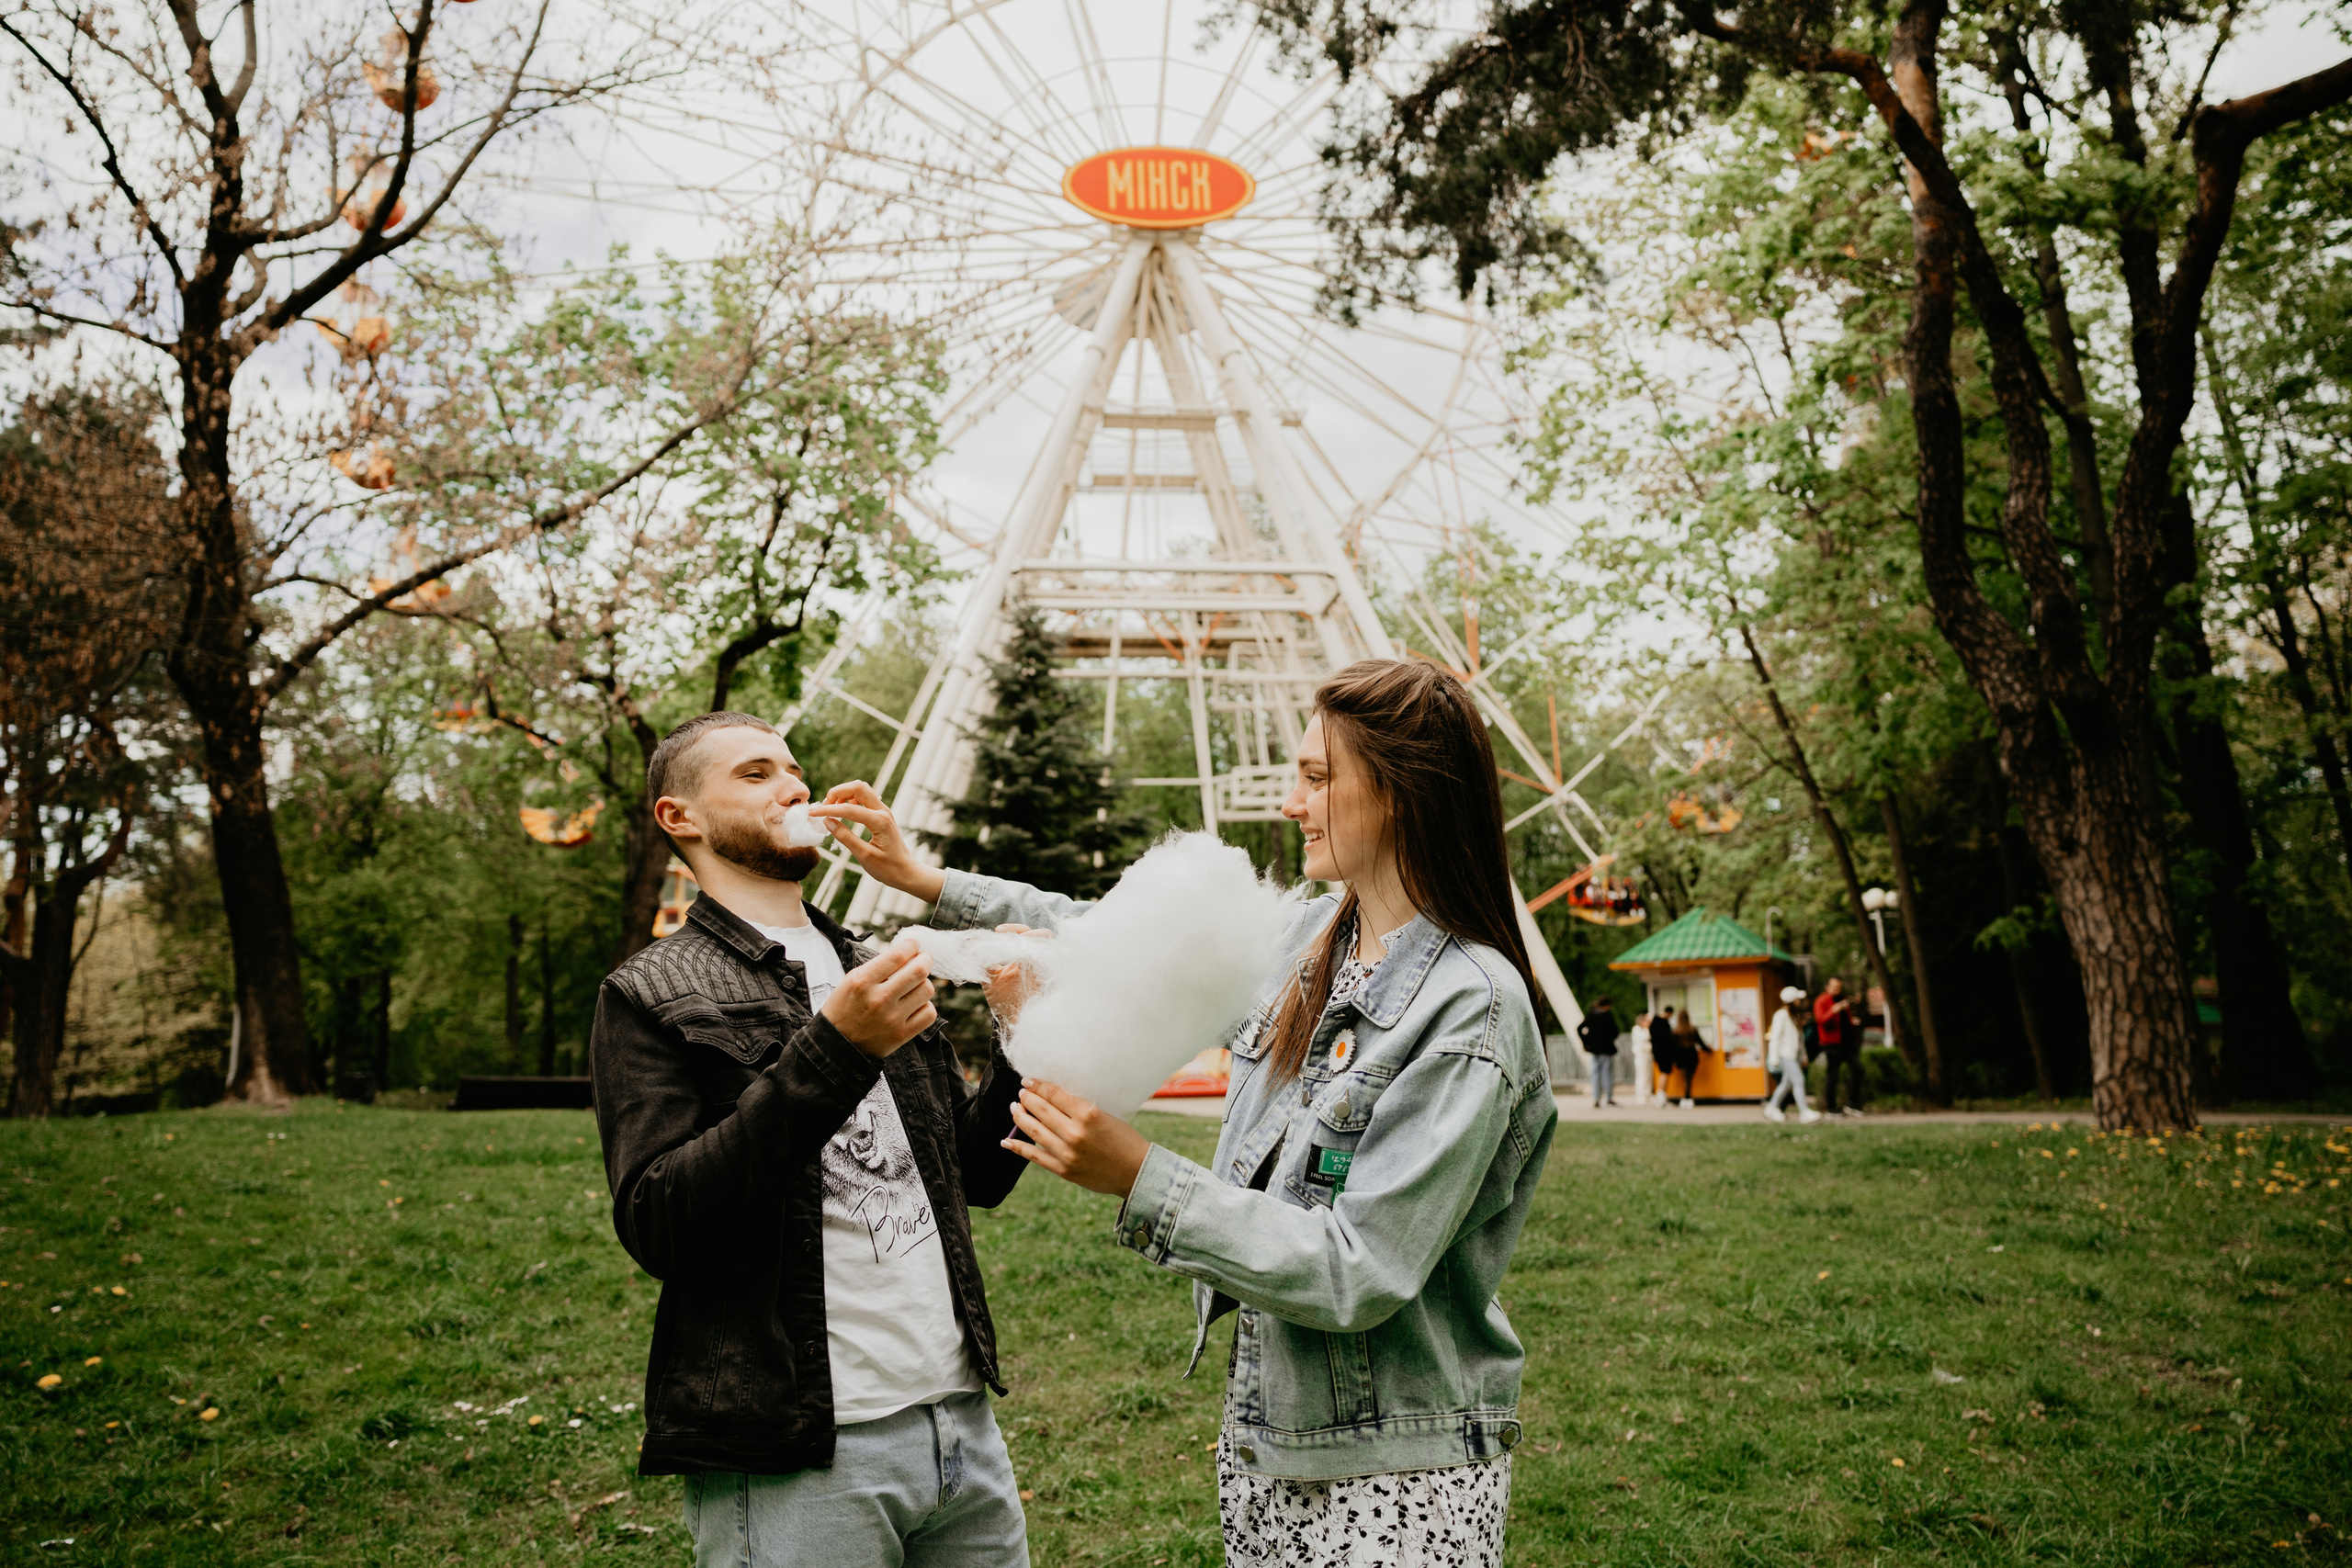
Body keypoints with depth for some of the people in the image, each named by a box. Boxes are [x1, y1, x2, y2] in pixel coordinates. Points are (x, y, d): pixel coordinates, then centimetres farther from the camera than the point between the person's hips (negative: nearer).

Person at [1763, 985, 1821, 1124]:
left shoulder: (1793, 1016, 17)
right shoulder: (1781, 1015, -11)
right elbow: (1775, 1036, -14)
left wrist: (1803, 1056, 22)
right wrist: (1774, 1058, -16)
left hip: (1794, 1055, 9)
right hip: (1785, 1054, -9)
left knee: (1787, 1083, 11)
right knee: (1798, 1080, -15)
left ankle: (1772, 1109, 21)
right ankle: (1805, 1112, -18)